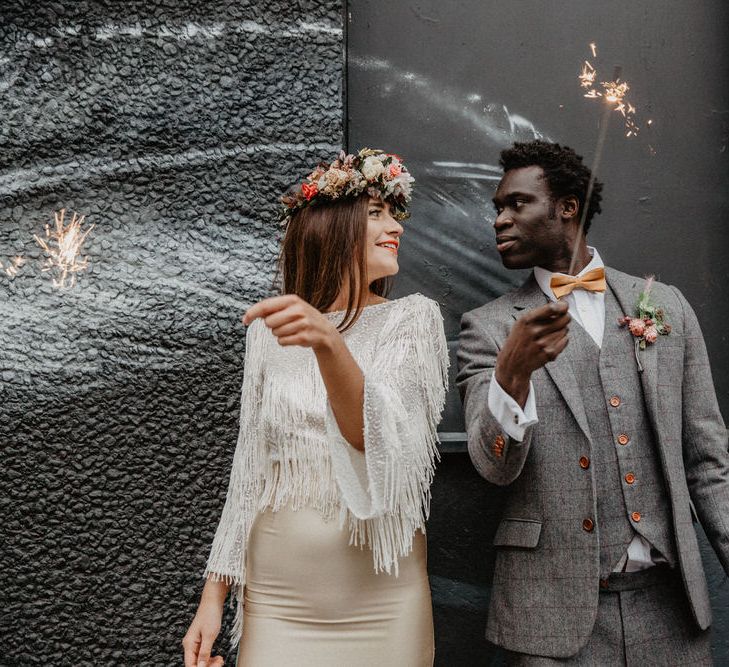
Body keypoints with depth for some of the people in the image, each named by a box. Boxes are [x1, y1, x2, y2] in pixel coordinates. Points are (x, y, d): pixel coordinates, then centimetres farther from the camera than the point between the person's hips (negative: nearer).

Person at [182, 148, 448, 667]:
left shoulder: (413, 318, -3)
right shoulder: (270, 330, 4)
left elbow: (381, 436, -19)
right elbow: (250, 469, 7)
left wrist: (328, 344, -36)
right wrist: (214, 595, 4)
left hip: (380, 599, -1)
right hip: (276, 599, 1)